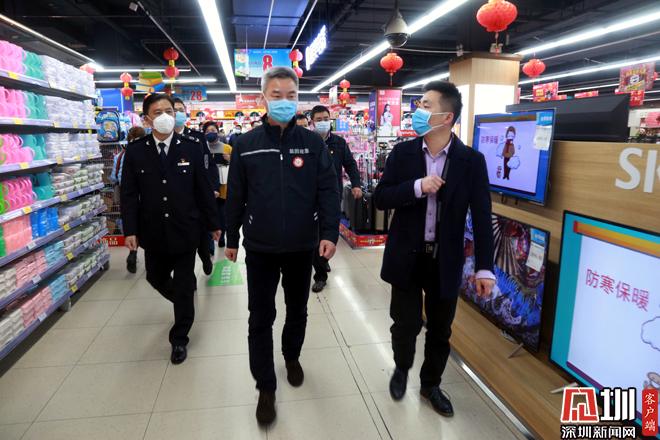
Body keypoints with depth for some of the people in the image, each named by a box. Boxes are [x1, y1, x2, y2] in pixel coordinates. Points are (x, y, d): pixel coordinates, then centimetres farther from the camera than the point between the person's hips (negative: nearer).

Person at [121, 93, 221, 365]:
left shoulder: (191, 147, -3)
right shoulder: (135, 151, -1)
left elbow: (203, 188, -1)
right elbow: (128, 194, 0)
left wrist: (213, 223, 1)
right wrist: (130, 230, -7)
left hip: (185, 230, -2)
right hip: (153, 232, 2)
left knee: (184, 286, 6)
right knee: (156, 278, 17)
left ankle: (179, 339, 24)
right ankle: (183, 301, 49)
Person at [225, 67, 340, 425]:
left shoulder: (313, 143, -2)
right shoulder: (245, 144, -1)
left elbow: (328, 190, -4)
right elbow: (235, 196, 3)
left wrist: (329, 233, -15)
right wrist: (231, 239, 7)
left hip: (302, 247, 1)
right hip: (259, 248, 0)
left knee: (297, 310, 19)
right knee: (261, 318, 7)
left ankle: (292, 356, 46)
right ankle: (266, 388, 23)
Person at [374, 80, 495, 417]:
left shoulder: (471, 160, -7)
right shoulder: (402, 153, -3)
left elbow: (481, 216, -6)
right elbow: (380, 198, -6)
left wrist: (484, 268, -9)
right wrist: (417, 187, -22)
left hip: (446, 261, 0)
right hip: (406, 257, 0)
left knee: (440, 330, 14)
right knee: (406, 323, 9)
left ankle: (430, 384, 39)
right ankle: (401, 369, 40)